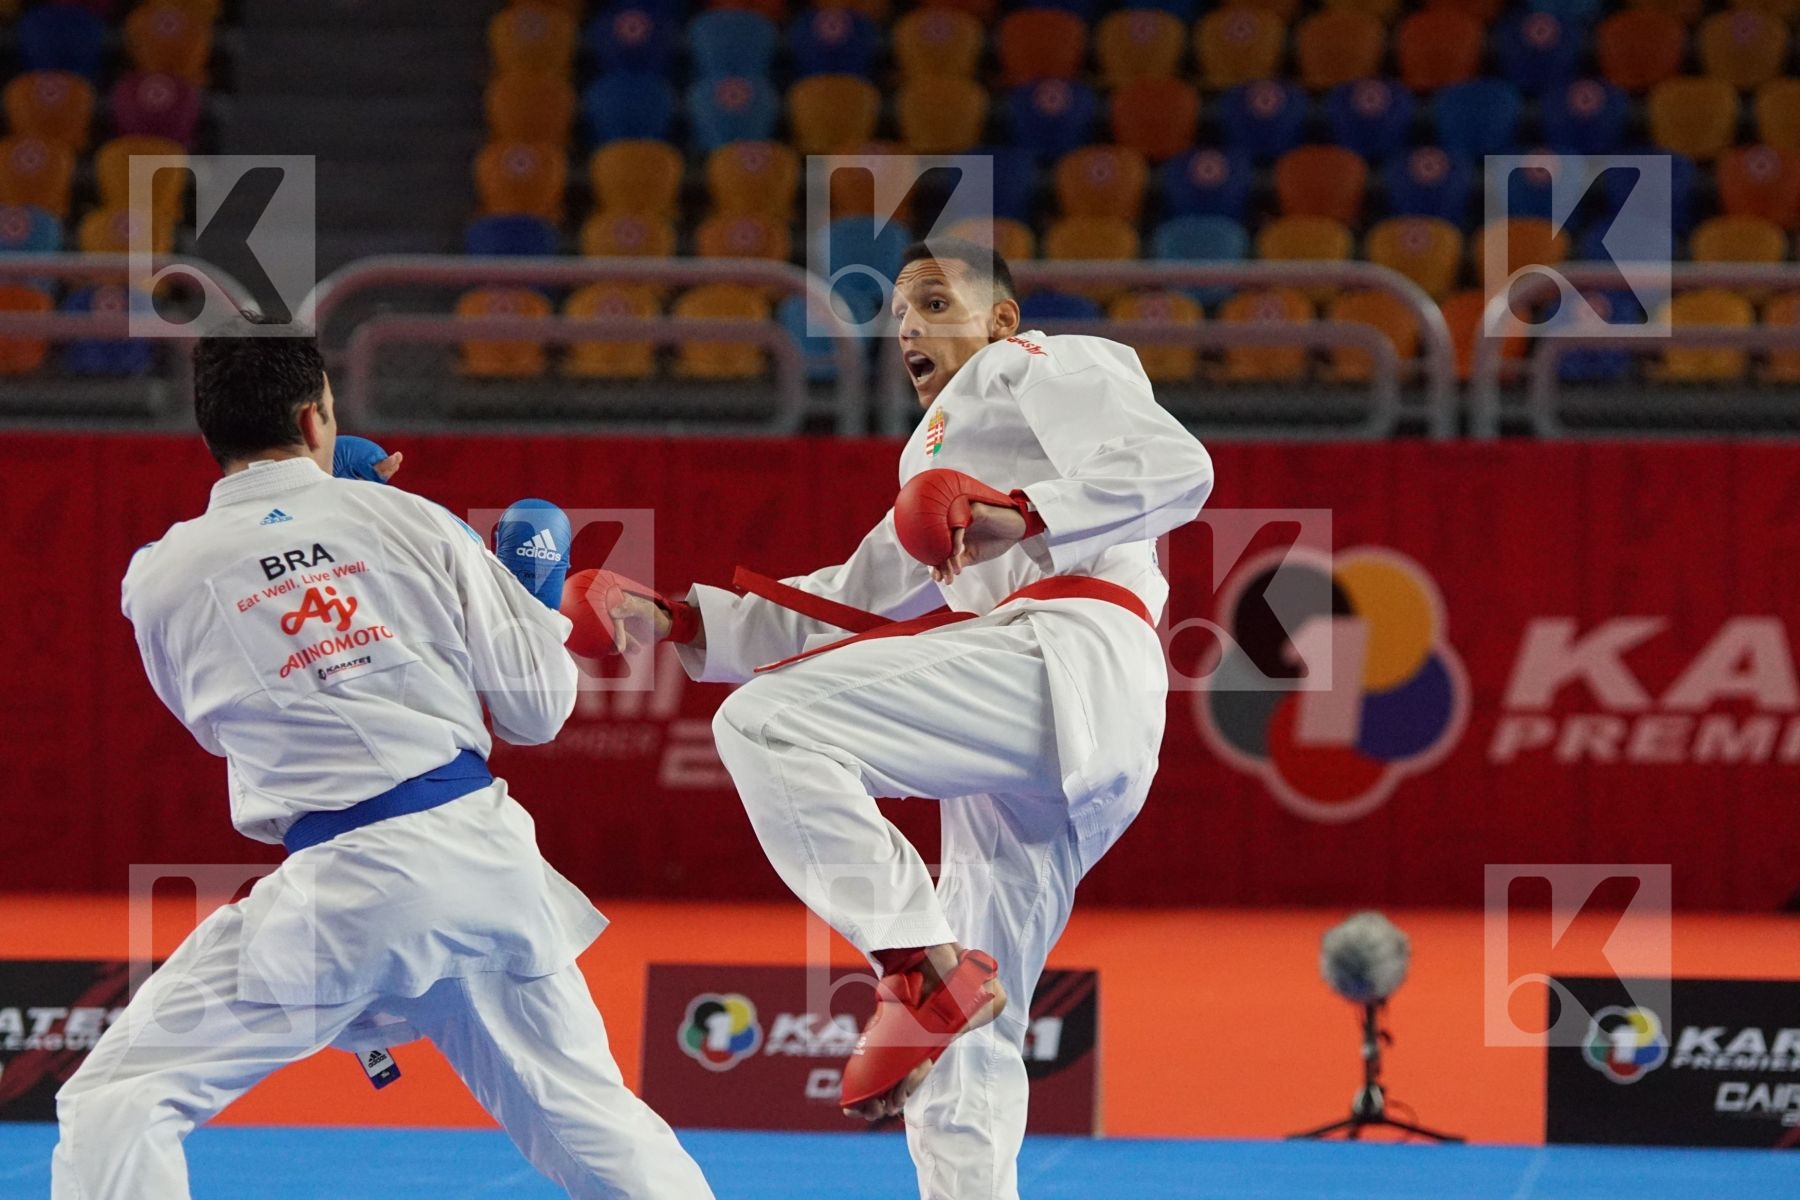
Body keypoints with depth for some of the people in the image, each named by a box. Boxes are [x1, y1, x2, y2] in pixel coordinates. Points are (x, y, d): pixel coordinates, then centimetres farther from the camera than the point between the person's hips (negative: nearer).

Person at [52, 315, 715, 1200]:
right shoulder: (413, 523, 4)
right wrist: (538, 595, 30)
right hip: (482, 853, 3)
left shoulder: (158, 578, 1)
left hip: (339, 882, -3)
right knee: (585, 1112, 20)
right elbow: (535, 708, 8)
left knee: (116, 1103, 2)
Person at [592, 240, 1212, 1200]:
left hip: (1069, 655, -10)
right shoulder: (942, 454, 39)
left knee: (767, 722, -23)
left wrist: (1023, 514, -20)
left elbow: (1175, 469, -6)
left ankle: (924, 964, -26)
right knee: (966, 1041, 9)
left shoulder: (1037, 369, 12)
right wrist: (680, 621, 25)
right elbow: (848, 613, 35)